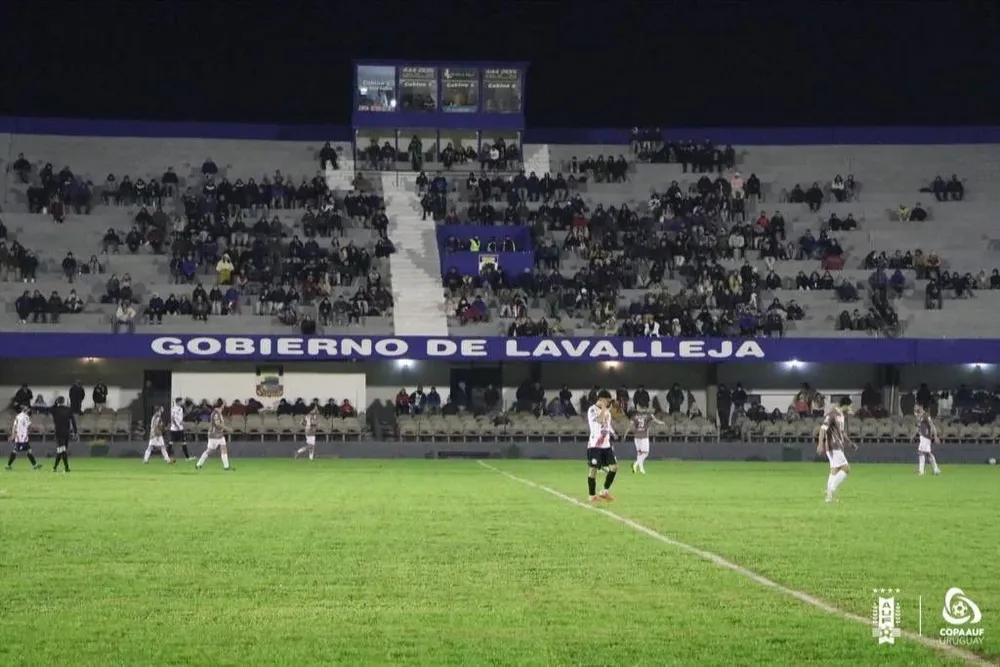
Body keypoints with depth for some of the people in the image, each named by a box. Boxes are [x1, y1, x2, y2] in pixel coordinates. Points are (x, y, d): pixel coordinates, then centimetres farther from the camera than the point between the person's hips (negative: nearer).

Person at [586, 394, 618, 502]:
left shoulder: (607, 411, 16)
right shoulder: (592, 410, -10)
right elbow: (600, 420, -26)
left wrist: (612, 432, 11)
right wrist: (603, 408, -19)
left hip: (606, 445, 8)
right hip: (594, 445, -8)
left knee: (614, 466, -1)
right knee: (593, 469, -3)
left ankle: (605, 491, 10)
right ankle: (592, 495, 4)